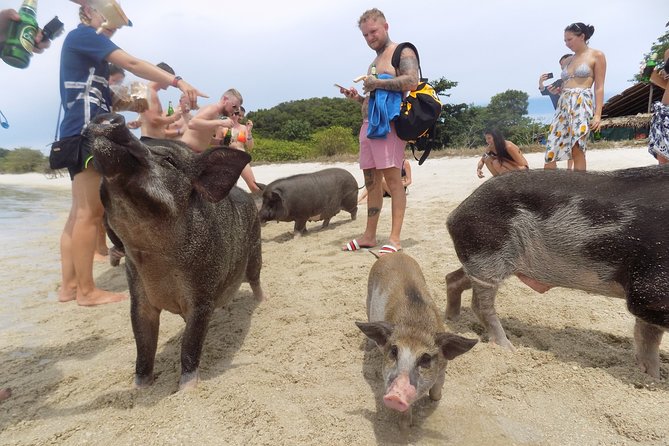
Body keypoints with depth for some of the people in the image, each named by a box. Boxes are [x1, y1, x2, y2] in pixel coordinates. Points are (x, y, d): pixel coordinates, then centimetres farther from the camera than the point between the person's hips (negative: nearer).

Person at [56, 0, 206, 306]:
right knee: (90, 213, -10)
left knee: (80, 212, 7)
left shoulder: (85, 47, 26)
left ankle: (69, 285, 11)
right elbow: (132, 64, -16)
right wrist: (178, 82, -22)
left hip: (83, 133, 10)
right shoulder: (83, 34, -1)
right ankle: (86, 290, -5)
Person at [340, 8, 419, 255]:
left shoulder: (402, 52, 2)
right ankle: (369, 236, 13)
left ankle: (394, 239, -10)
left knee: (392, 179, -12)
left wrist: (378, 83, -14)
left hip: (389, 123, -9)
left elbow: (412, 81, -16)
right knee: (371, 181, 7)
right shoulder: (374, 62, 27)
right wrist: (358, 97, 13)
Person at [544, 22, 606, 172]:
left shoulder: (597, 55, 6)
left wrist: (598, 114, -11)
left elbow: (599, 87, -1)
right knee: (551, 150, -5)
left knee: (577, 149, -12)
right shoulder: (569, 60, 22)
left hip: (581, 104, -6)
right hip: (563, 105, 6)